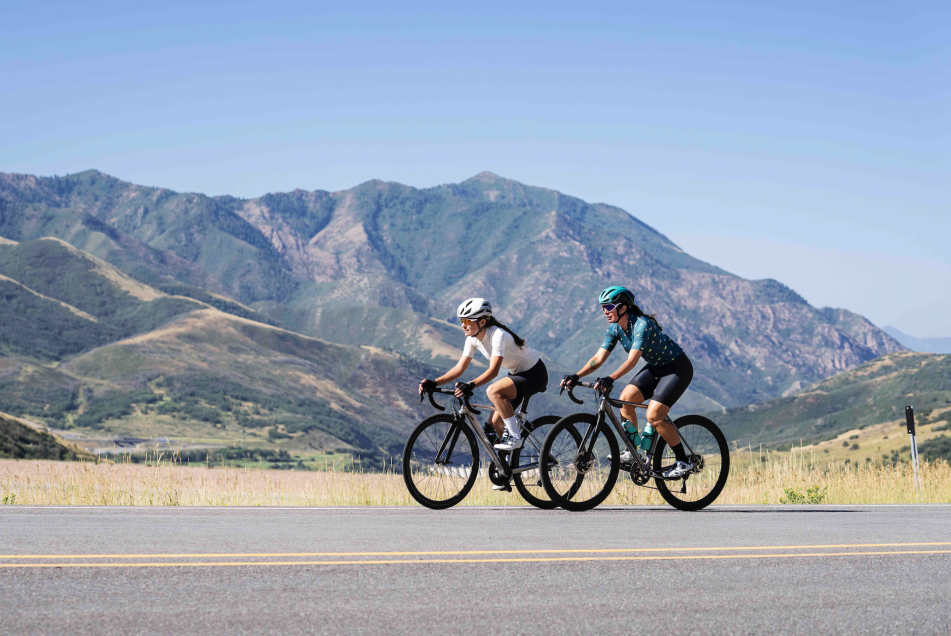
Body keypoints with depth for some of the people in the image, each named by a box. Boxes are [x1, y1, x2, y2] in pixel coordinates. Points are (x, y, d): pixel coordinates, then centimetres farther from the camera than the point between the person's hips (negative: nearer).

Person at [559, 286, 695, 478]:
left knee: (654, 416, -18)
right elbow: (599, 358, -8)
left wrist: (610, 379, -52)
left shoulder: (641, 324, -28)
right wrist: (576, 376, -23)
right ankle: (633, 452, -1)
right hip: (656, 367, 8)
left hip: (677, 367, -8)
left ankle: (684, 462, -4)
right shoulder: (615, 328, -4)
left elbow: (632, 360, -39)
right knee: (626, 398, -12)